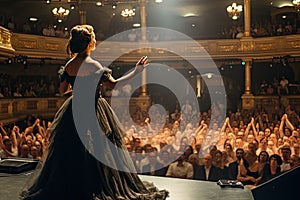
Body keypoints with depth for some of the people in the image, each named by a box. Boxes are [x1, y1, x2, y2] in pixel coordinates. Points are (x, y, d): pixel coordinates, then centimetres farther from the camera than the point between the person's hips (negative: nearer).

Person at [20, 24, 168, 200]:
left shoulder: (69, 65, 3)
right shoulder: (92, 65, -16)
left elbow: (62, 90, 11)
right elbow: (113, 84, -17)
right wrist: (136, 72, -10)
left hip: (73, 111, 7)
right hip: (93, 113, -6)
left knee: (70, 153, 15)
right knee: (98, 151, 4)